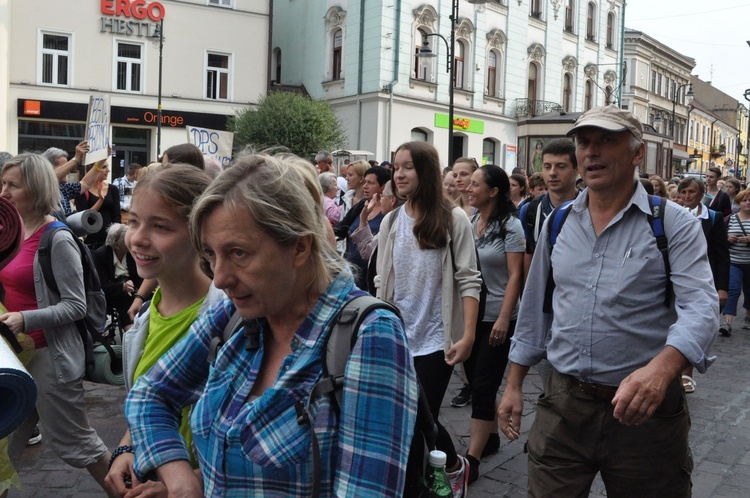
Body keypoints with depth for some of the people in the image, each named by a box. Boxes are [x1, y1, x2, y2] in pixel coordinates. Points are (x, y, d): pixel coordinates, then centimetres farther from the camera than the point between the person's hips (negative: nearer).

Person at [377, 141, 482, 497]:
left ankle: (455, 467, 31)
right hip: (396, 337, 4)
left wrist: (468, 336, -16)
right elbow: (382, 282, 9)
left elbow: (469, 281, -10)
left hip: (436, 338, -4)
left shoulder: (453, 219, -8)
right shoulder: (390, 221, 5)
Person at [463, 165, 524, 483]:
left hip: (496, 319, -6)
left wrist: (504, 318, -17)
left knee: (483, 388, -4)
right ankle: (490, 437, 33)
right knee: (476, 381, 14)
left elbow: (515, 276, -11)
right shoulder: (469, 222, 5)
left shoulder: (510, 226, -9)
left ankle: (472, 459, 2)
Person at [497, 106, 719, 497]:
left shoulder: (675, 225, -6)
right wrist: (513, 385, 12)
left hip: (645, 409, -3)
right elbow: (534, 309, 13)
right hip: (562, 405, 3)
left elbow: (700, 307, -19)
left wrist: (661, 368, -39)